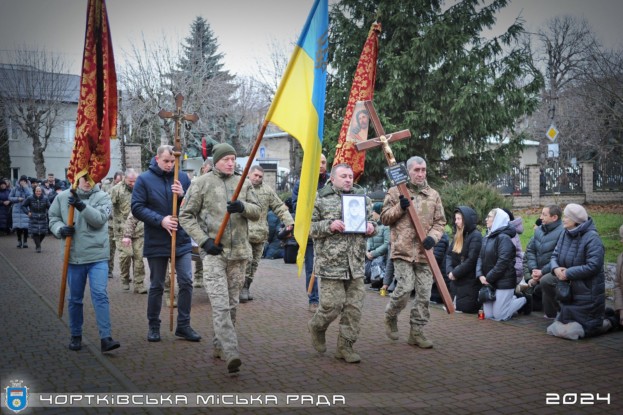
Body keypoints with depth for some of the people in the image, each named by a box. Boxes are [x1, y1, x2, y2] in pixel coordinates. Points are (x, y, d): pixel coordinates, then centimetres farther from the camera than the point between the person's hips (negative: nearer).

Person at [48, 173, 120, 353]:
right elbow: (53, 219, 9)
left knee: (100, 295, -9)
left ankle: (105, 338, -9)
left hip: (98, 256, -2)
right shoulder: (63, 197, 5)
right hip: (74, 257, 2)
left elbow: (100, 219, -15)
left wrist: (82, 205, -26)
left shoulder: (102, 197, -1)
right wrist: (60, 229, -12)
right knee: (75, 298, 12)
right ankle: (76, 335, 27)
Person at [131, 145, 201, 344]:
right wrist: (161, 220, -20)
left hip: (182, 240, 2)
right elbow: (137, 208, -9)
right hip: (156, 242, -2)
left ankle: (183, 325, 12)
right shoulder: (144, 179, -4)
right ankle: (153, 326, 24)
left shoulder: (182, 178, 3)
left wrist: (183, 195, -17)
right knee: (156, 286, 9)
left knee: (186, 282, 0)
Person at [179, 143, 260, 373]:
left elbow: (257, 212, 6)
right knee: (220, 305, -12)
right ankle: (231, 354, -16)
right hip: (213, 252, -4)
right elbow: (185, 215, 0)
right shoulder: (202, 184, 0)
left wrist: (243, 207, -17)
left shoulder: (244, 183, 10)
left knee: (231, 304, 12)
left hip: (239, 253, 5)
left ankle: (219, 346, 26)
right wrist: (204, 241, -10)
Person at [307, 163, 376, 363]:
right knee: (332, 305, -4)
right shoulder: (320, 199, 0)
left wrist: (371, 226, 2)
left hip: (356, 265, 5)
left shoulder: (362, 199, 14)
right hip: (330, 263, -5)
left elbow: (371, 220, 25)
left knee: (354, 307, 4)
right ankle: (317, 326, 27)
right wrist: (328, 226, -18)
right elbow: (307, 227, -3)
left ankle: (345, 345, 17)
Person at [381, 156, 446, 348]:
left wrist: (433, 237, -7)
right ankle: (390, 316, 16)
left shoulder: (433, 195, 11)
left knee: (424, 293, 4)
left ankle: (417, 332, 16)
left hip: (424, 252, 4)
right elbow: (384, 218, 3)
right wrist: (399, 207, -13)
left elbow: (440, 221, 12)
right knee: (405, 288, -14)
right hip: (402, 250, -4)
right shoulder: (396, 191, 3)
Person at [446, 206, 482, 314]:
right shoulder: (457, 236, 12)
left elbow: (471, 260, -20)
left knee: (463, 308, -7)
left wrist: (455, 273, -15)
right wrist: (449, 270, -9)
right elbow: (449, 255, 8)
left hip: (470, 281, -8)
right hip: (456, 280, 8)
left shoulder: (476, 236, -14)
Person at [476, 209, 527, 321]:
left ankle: (524, 299, 16)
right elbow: (481, 258, 9)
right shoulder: (487, 237, 12)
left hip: (504, 282, -8)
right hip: (489, 282, 8)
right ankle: (513, 299, 27)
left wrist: (489, 278, -17)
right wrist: (480, 275, -7)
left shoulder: (504, 237, -15)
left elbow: (503, 261, -22)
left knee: (499, 316, -4)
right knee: (488, 315, 9)